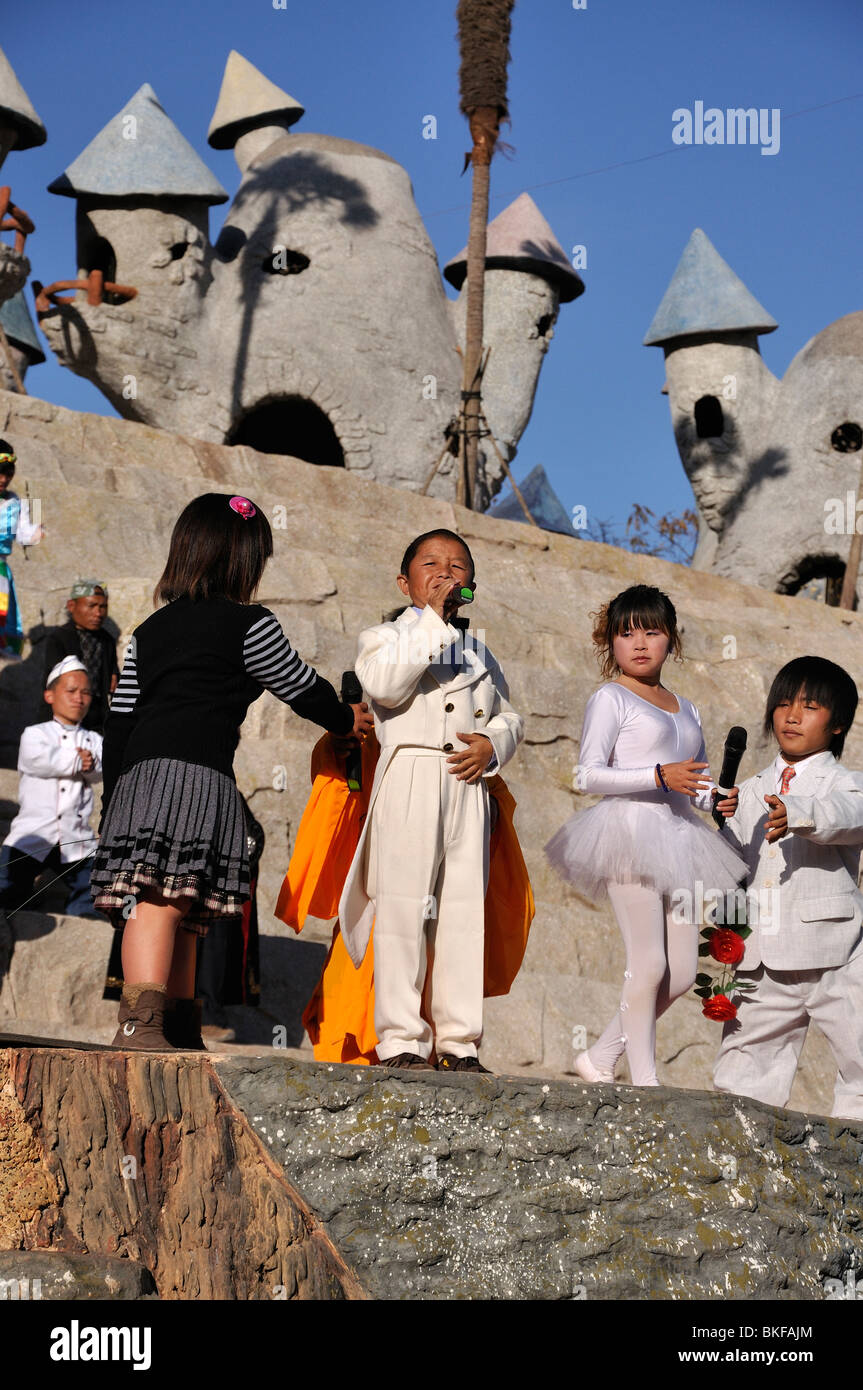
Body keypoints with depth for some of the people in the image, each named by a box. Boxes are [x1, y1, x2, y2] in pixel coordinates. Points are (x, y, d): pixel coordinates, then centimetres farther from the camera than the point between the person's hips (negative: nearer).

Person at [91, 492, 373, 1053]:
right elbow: (302, 687, 16)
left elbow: (120, 721, 21)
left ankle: (183, 1033, 11)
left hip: (137, 777, 7)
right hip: (196, 773, -7)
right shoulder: (248, 624, 5)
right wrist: (346, 718, 35)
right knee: (167, 900, -18)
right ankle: (140, 1022, -29)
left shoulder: (150, 630, 24)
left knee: (178, 911, 9)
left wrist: (114, 798, 24)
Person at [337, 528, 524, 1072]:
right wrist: (431, 618, -12)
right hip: (408, 777, -4)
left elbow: (510, 715, 22)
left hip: (467, 783, 4)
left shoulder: (478, 653, 22)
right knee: (404, 908, -6)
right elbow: (384, 685, -14)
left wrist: (493, 743, -1)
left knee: (465, 909, 3)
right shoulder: (384, 637, 8)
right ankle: (401, 1040, -2)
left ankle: (458, 1040, 8)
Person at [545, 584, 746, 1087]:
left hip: (679, 839, 7)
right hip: (631, 829, -7)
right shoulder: (611, 699, -1)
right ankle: (645, 1080, 0)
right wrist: (659, 776, -21)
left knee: (682, 972, 5)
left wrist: (718, 798, 3)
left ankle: (601, 1056, 18)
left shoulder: (686, 710, 21)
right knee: (649, 963, -10)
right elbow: (589, 774, -11)